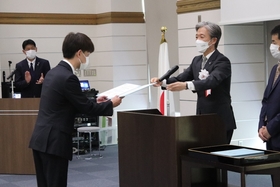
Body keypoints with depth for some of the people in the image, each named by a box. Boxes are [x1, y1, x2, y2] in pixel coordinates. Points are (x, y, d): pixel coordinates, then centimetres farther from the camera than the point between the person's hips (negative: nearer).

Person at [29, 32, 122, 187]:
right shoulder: (68, 77, -17)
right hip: (53, 142, -9)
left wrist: (95, 102, 23)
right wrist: (111, 104, 3)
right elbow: (86, 108, -11)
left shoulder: (54, 72, 12)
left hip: (41, 139, 9)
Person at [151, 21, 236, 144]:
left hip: (220, 121, -7)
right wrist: (162, 82, -15)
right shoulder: (197, 61, 12)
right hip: (201, 120, 7)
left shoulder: (222, 61, -12)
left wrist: (186, 85, -45)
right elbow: (181, 78, 5)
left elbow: (211, 80, -29)